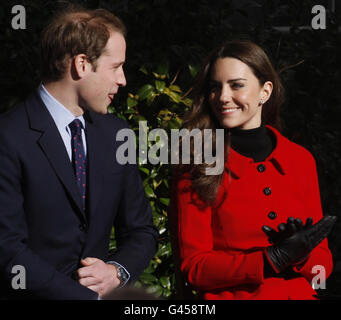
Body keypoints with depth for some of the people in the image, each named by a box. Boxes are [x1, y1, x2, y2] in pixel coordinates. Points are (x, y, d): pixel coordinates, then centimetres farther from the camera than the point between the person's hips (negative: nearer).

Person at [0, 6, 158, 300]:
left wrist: (117, 271, -3)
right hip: (34, 295, -5)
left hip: (105, 291, 5)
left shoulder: (116, 132, 9)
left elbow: (141, 230, 16)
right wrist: (89, 296, -14)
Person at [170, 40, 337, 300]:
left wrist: (299, 254, -10)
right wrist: (274, 259, -13)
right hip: (230, 297, -3)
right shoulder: (194, 168, -1)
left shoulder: (301, 160, 7)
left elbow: (322, 262, 10)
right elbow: (192, 267, -4)